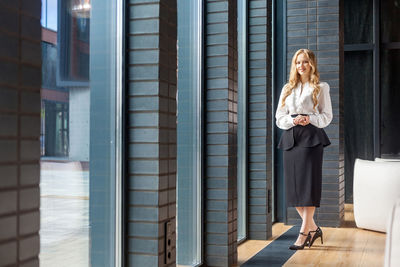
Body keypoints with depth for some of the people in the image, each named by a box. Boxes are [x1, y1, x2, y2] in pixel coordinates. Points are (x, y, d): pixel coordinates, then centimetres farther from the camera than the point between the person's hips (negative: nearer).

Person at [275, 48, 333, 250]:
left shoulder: (320, 88, 8)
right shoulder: (287, 89, 17)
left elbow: (327, 116, 3)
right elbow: (279, 118, 11)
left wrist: (309, 119, -15)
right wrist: (293, 120, -9)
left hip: (311, 137, -4)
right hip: (290, 138, 4)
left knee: (308, 184, -9)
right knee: (293, 185, 2)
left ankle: (303, 233, -7)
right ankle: (313, 229, 15)